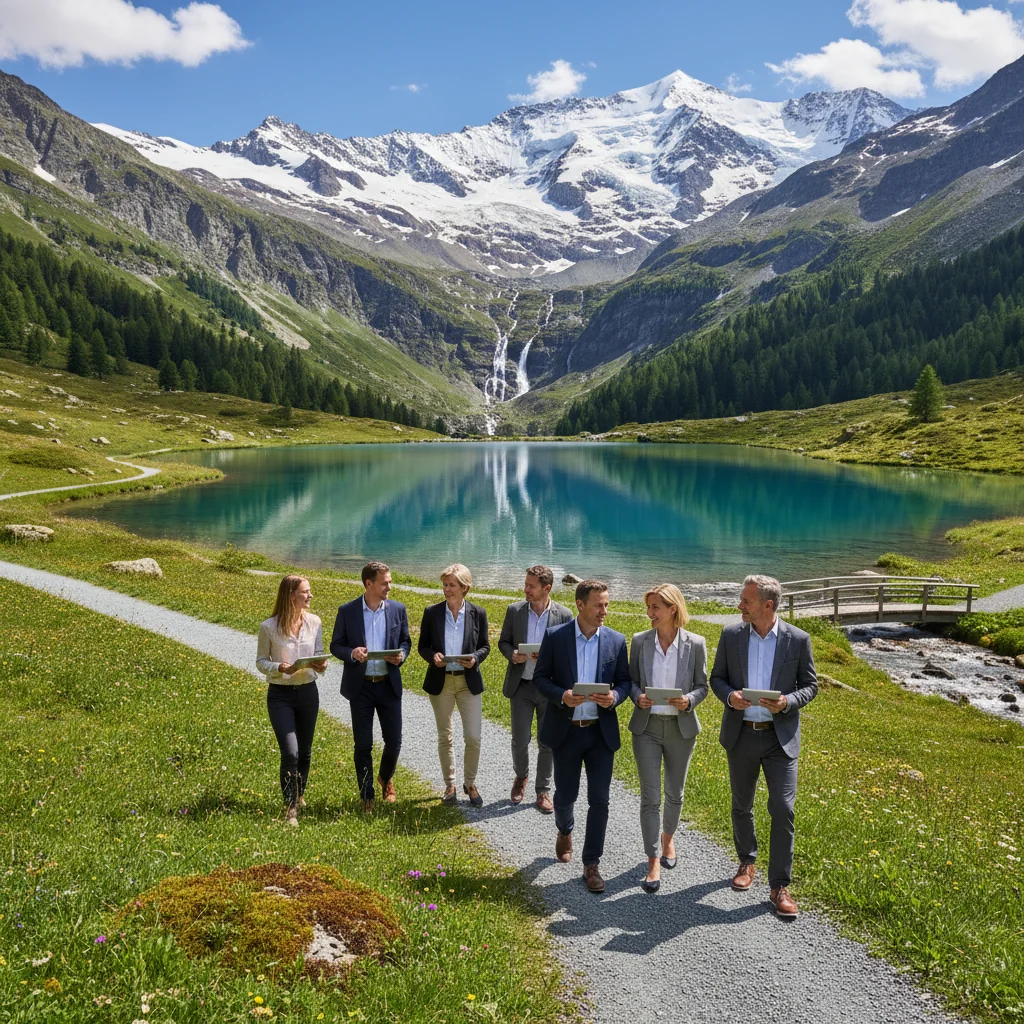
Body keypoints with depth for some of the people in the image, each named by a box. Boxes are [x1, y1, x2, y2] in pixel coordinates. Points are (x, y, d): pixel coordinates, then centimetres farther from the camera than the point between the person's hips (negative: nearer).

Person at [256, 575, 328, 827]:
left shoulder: (314, 622, -2)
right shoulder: (269, 626, -10)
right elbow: (260, 661, -1)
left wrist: (321, 666, -14)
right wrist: (279, 668, -21)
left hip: (308, 693, 4)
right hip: (280, 695, -4)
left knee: (305, 751, 15)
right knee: (290, 752, -13)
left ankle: (299, 795, 40)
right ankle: (290, 808, 2)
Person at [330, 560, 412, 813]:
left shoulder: (398, 609, 1)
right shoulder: (347, 611, -5)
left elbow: (405, 641, 10)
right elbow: (336, 645, 0)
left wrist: (401, 655, -11)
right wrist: (352, 653, -20)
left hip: (389, 685, 2)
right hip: (360, 686, -2)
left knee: (394, 740, 6)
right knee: (363, 745, 5)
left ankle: (386, 778, 37)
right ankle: (367, 796, 21)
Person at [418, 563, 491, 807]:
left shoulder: (478, 613, -3)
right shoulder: (432, 612, -2)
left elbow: (485, 646, 4)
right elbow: (423, 646, 3)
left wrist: (475, 658, -16)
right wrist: (432, 656, -18)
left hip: (469, 681, 0)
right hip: (440, 681, 1)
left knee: (473, 737, -2)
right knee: (444, 736, 11)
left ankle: (470, 783, 20)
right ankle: (449, 785, 27)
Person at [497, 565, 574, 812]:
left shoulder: (564, 615, -7)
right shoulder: (515, 610, -1)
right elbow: (503, 642, 7)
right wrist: (512, 655, -15)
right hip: (521, 685, 1)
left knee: (547, 742, 7)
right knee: (520, 740, 5)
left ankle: (543, 791, 24)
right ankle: (521, 776, 35)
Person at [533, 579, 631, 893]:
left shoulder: (616, 640, -1)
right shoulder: (555, 637, -6)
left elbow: (625, 680, 5)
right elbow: (540, 677, -2)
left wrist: (615, 697, -16)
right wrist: (561, 696, -20)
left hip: (601, 732, 1)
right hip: (565, 730, -1)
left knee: (599, 800, 1)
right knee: (565, 794, 13)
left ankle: (591, 864, 15)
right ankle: (564, 832, 46)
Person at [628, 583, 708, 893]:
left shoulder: (695, 644, -7)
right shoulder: (640, 641, -3)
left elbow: (702, 685, 1)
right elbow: (632, 679, 5)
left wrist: (689, 701, -19)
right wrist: (638, 696, -16)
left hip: (681, 728, 0)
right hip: (647, 726, 0)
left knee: (675, 793, 17)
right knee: (650, 796, -2)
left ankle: (668, 838, 43)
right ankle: (653, 862, 7)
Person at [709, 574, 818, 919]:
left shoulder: (798, 639, -7)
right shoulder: (731, 634, -2)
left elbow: (810, 685, 1)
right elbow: (717, 677, 6)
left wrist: (788, 702, -19)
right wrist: (729, 696, -16)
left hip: (780, 737, -2)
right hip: (741, 734, 2)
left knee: (782, 810, -5)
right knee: (741, 806, 16)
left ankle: (779, 886, 7)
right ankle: (746, 862, 39)